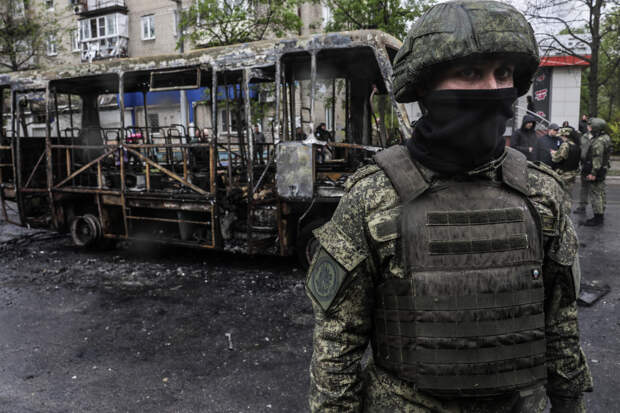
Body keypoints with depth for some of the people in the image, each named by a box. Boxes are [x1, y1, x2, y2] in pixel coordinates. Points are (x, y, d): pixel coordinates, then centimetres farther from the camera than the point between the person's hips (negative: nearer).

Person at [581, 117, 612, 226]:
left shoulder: (598, 141, -22)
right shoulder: (605, 137, 11)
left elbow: (597, 158, -26)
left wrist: (593, 173, -25)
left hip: (597, 171, -11)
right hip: (603, 169, 11)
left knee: (595, 194, -5)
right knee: (601, 193, 17)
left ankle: (597, 218, 0)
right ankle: (601, 216, 28)